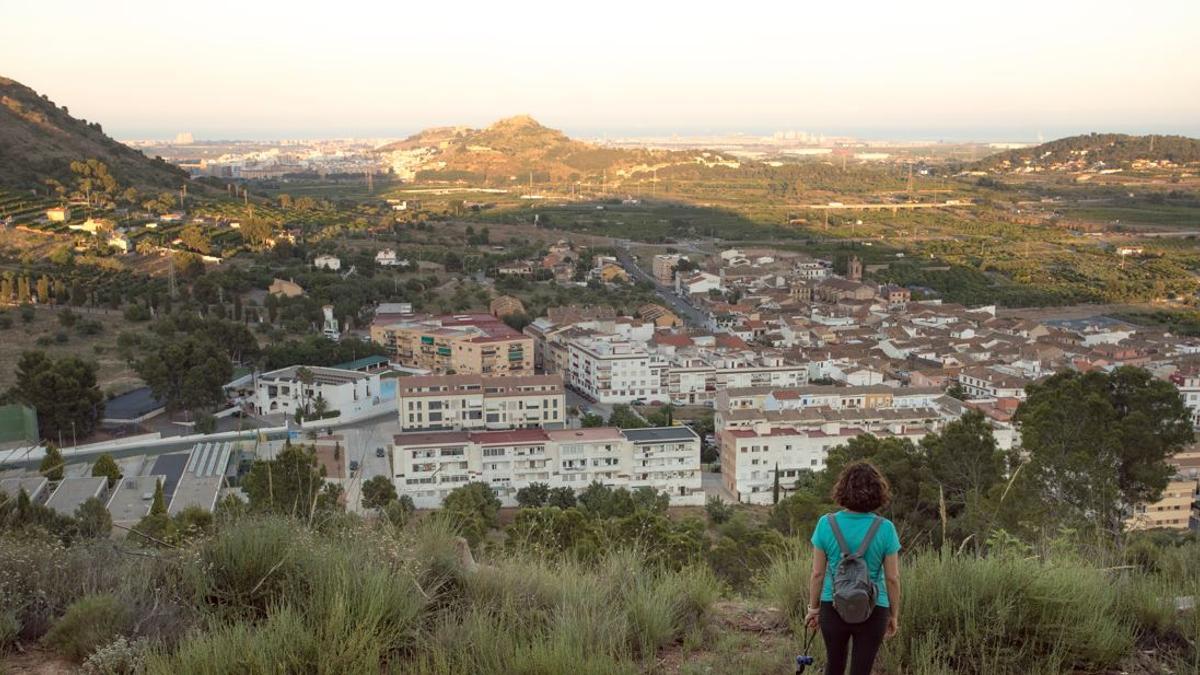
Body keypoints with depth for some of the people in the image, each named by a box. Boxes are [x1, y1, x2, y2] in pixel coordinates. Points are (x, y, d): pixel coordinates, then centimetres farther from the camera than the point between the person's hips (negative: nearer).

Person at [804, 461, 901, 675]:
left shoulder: (826, 524, -9)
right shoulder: (885, 529, -11)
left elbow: (817, 573, -4)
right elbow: (892, 578, -6)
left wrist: (813, 608, 9)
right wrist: (894, 615, 7)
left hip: (833, 608, 1)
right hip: (872, 611, -1)